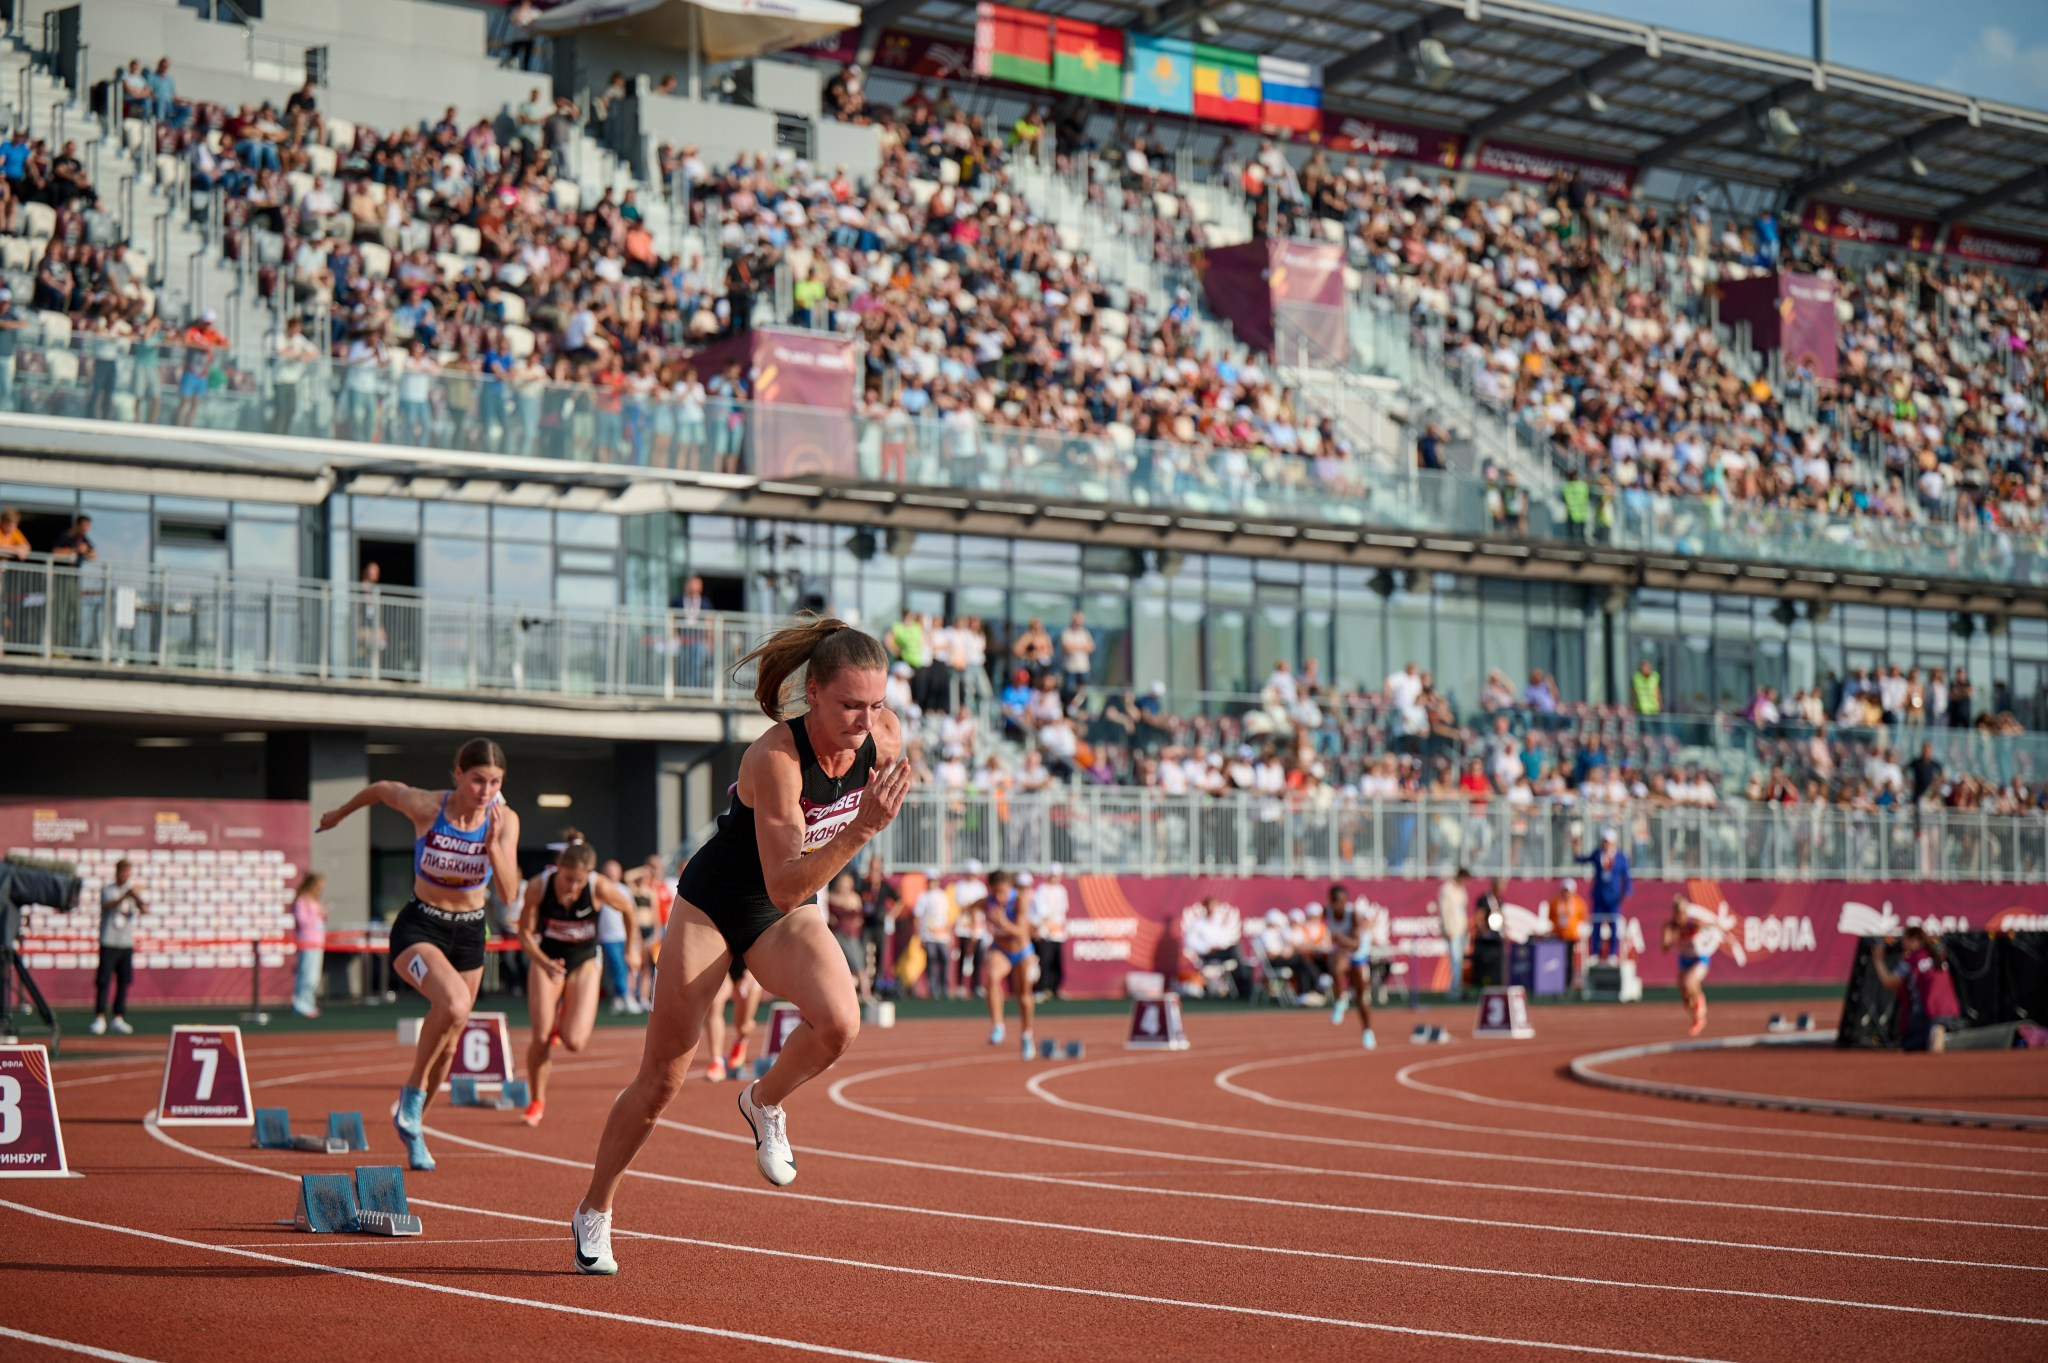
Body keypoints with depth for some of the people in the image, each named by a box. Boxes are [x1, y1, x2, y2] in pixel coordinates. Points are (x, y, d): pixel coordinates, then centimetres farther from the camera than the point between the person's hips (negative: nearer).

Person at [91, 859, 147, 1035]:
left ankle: (119, 1019, 6)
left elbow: (144, 910, -4)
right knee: (103, 981, -7)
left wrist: (137, 898, -25)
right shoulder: (107, 890, 2)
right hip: (109, 943, -4)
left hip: (127, 943, 4)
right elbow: (109, 905, -19)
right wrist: (125, 896, -34)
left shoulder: (133, 891, 11)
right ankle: (100, 1018, -5)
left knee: (124, 981, 2)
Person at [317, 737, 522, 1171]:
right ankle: (412, 1093, -12)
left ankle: (414, 1124, 36)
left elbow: (508, 893, -19)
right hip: (419, 928, -4)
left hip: (469, 933, 4)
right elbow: (380, 789, 3)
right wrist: (339, 814, 19)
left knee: (449, 1041, 13)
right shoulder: (425, 806, -18)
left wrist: (493, 844, -34)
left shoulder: (505, 821, -12)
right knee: (453, 1004, -33)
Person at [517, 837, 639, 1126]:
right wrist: (544, 963, -30)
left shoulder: (601, 888, -26)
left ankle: (563, 1023, 26)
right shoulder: (538, 886, -24)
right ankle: (536, 1102, 16)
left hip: (584, 962, 0)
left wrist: (631, 947, 9)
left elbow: (628, 907, -4)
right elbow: (525, 934, -12)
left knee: (574, 1043, -13)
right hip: (547, 959, 0)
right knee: (541, 1036, -8)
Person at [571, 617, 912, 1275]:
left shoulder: (883, 736, -16)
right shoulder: (775, 757, -33)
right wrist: (861, 830, -47)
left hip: (786, 917, 4)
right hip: (713, 903, -4)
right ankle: (594, 1212, 26)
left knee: (839, 1020, -27)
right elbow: (784, 885, -38)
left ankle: (765, 1103, 5)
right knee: (663, 1080, 4)